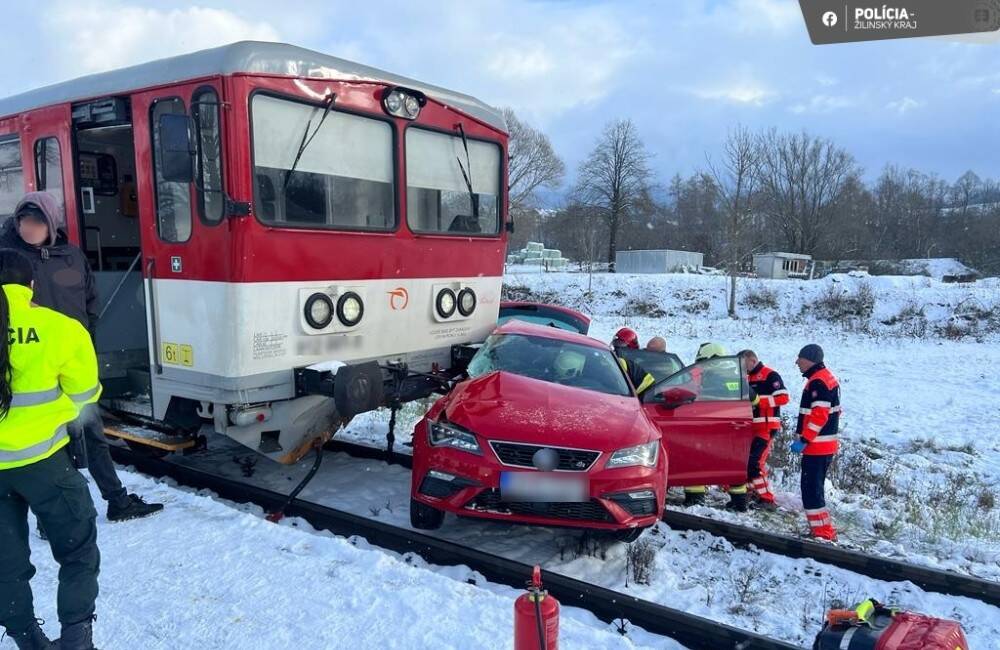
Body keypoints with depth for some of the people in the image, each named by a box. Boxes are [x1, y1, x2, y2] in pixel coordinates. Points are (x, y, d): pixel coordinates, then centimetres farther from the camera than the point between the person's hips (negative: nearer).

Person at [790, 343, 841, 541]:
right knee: (815, 487, 17)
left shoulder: (818, 382, -17)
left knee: (811, 488, -7)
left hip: (816, 446, -11)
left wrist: (804, 440, -22)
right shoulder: (827, 377, 17)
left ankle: (822, 532, -4)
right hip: (826, 446, 11)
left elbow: (818, 416, -24)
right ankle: (824, 529, 24)